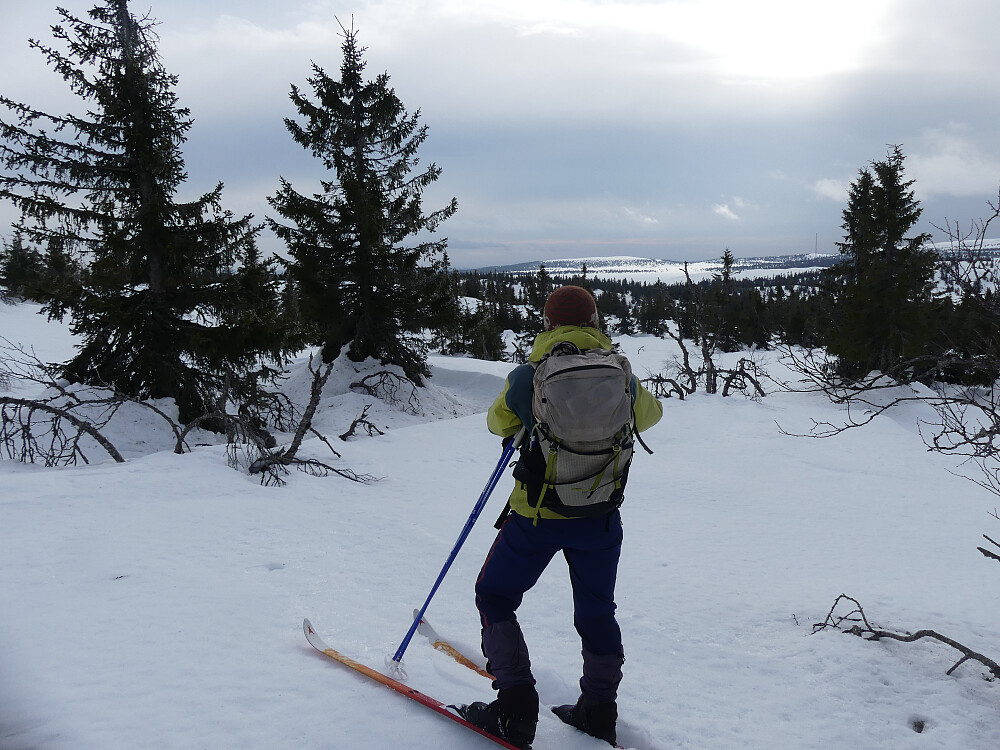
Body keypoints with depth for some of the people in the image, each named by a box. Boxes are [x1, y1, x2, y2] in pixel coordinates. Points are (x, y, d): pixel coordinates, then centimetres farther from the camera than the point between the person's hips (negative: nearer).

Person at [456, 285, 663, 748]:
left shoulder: (526, 377, -9)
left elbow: (497, 422, 10)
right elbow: (650, 414, 19)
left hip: (537, 517, -3)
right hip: (601, 518, 3)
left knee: (495, 597, 14)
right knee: (597, 610, 21)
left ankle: (515, 709, 8)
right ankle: (598, 711, 31)